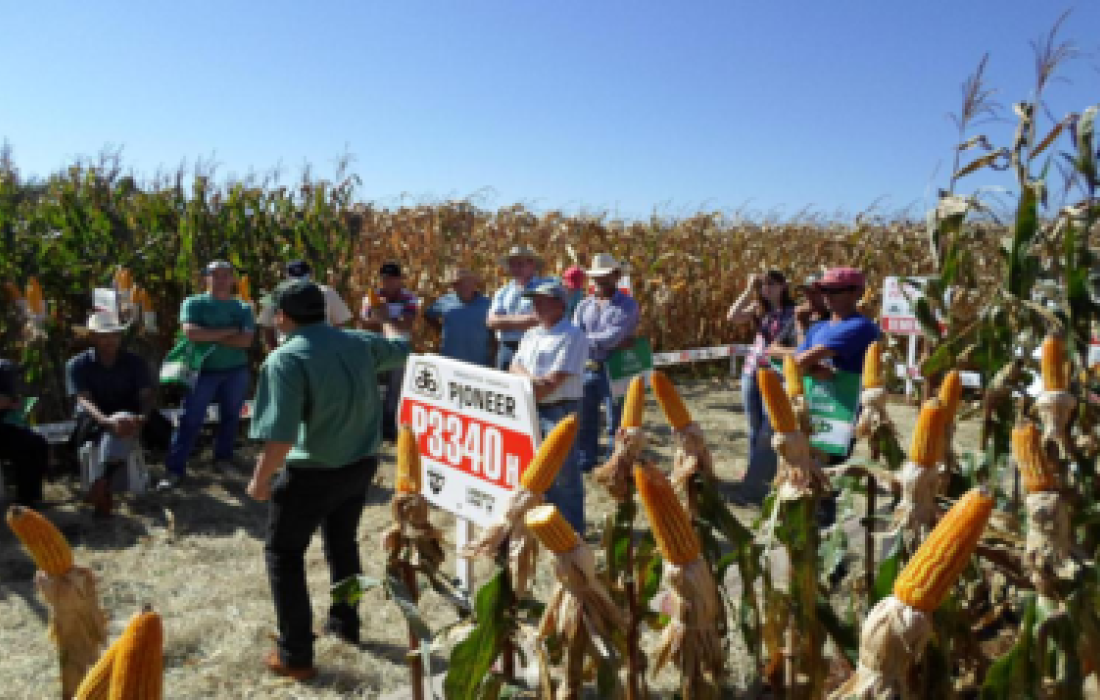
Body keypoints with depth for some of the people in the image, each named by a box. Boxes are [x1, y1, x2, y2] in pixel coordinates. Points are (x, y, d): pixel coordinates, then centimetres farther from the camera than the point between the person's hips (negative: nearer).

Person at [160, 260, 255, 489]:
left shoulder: (243, 308, 3)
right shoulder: (193, 303, -1)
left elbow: (245, 340, -10)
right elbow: (191, 333, -17)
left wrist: (209, 336, -14)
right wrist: (228, 332, -13)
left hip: (236, 371, 2)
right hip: (204, 370, -2)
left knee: (230, 417, 12)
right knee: (190, 420, -2)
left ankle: (223, 457, 28)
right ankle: (174, 470, 3)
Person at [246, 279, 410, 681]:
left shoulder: (286, 359, -20)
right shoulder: (359, 342, -1)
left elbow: (281, 436, -26)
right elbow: (402, 348, 22)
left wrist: (261, 480, -11)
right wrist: (386, 322, 42)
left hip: (313, 472, -6)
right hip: (361, 464, 6)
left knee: (283, 554, 13)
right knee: (343, 543, 27)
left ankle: (296, 656, 16)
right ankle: (345, 623, 43)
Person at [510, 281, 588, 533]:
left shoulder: (572, 337, -9)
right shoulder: (531, 334, 17)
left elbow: (555, 382, -16)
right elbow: (515, 366, 12)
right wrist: (529, 377, -10)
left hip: (560, 410, -8)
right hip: (531, 411, 8)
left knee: (563, 474, -3)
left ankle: (572, 531, 9)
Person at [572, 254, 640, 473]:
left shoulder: (627, 305, -6)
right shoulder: (584, 306, 9)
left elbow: (615, 336, -19)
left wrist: (587, 340, -13)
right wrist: (607, 343, -15)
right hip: (587, 370, 5)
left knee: (616, 423, 3)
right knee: (584, 420, 14)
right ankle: (584, 462, 28)